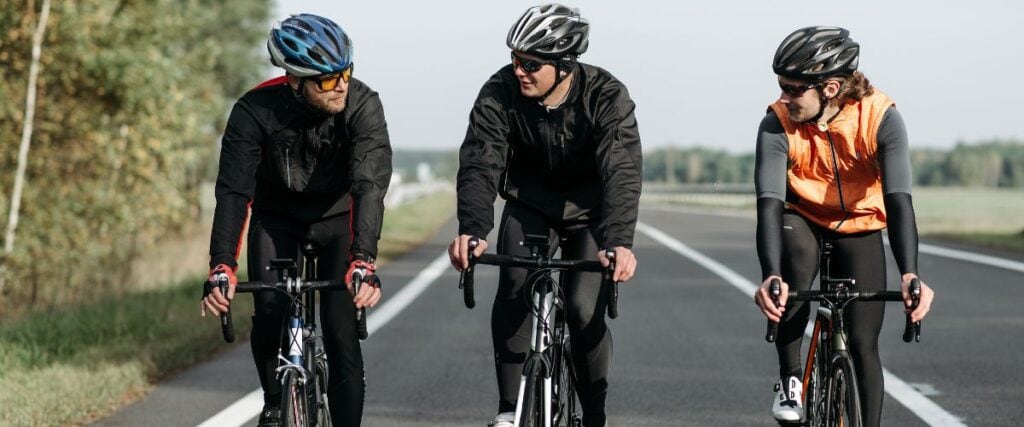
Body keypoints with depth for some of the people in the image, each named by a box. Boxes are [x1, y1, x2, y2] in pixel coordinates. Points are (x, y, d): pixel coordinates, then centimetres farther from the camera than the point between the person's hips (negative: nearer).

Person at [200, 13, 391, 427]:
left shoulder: (363, 105, -29)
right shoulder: (256, 111, -27)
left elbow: (370, 185, -37)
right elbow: (233, 191, -30)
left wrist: (363, 261, -51)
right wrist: (221, 266, -42)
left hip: (338, 218, -1)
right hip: (277, 218, 1)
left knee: (341, 331, -13)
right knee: (270, 314, -17)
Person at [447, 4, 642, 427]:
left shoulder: (607, 97, -27)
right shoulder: (500, 93, -23)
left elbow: (621, 173, -37)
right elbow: (480, 164, -31)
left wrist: (619, 242, -54)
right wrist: (472, 229, -49)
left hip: (589, 212, -1)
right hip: (529, 206, 1)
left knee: (585, 311, -16)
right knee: (514, 288, -23)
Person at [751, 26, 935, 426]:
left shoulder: (881, 118, -27)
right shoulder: (778, 125, -26)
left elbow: (898, 199, -36)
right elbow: (770, 202, -35)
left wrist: (909, 275, -51)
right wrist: (770, 277, -51)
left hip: (860, 228, 1)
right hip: (802, 220, -1)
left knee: (864, 344, -5)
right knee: (798, 261, -35)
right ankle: (789, 378, -18)